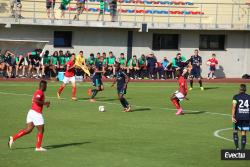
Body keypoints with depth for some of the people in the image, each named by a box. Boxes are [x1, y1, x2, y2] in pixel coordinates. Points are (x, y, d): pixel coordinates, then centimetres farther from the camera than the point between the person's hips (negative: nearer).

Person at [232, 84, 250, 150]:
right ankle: (242, 149, 5)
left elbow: (234, 106, -14)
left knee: (235, 130, 15)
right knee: (243, 133, 7)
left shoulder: (236, 97, -2)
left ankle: (237, 147, 3)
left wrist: (232, 116, -20)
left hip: (238, 117, -2)